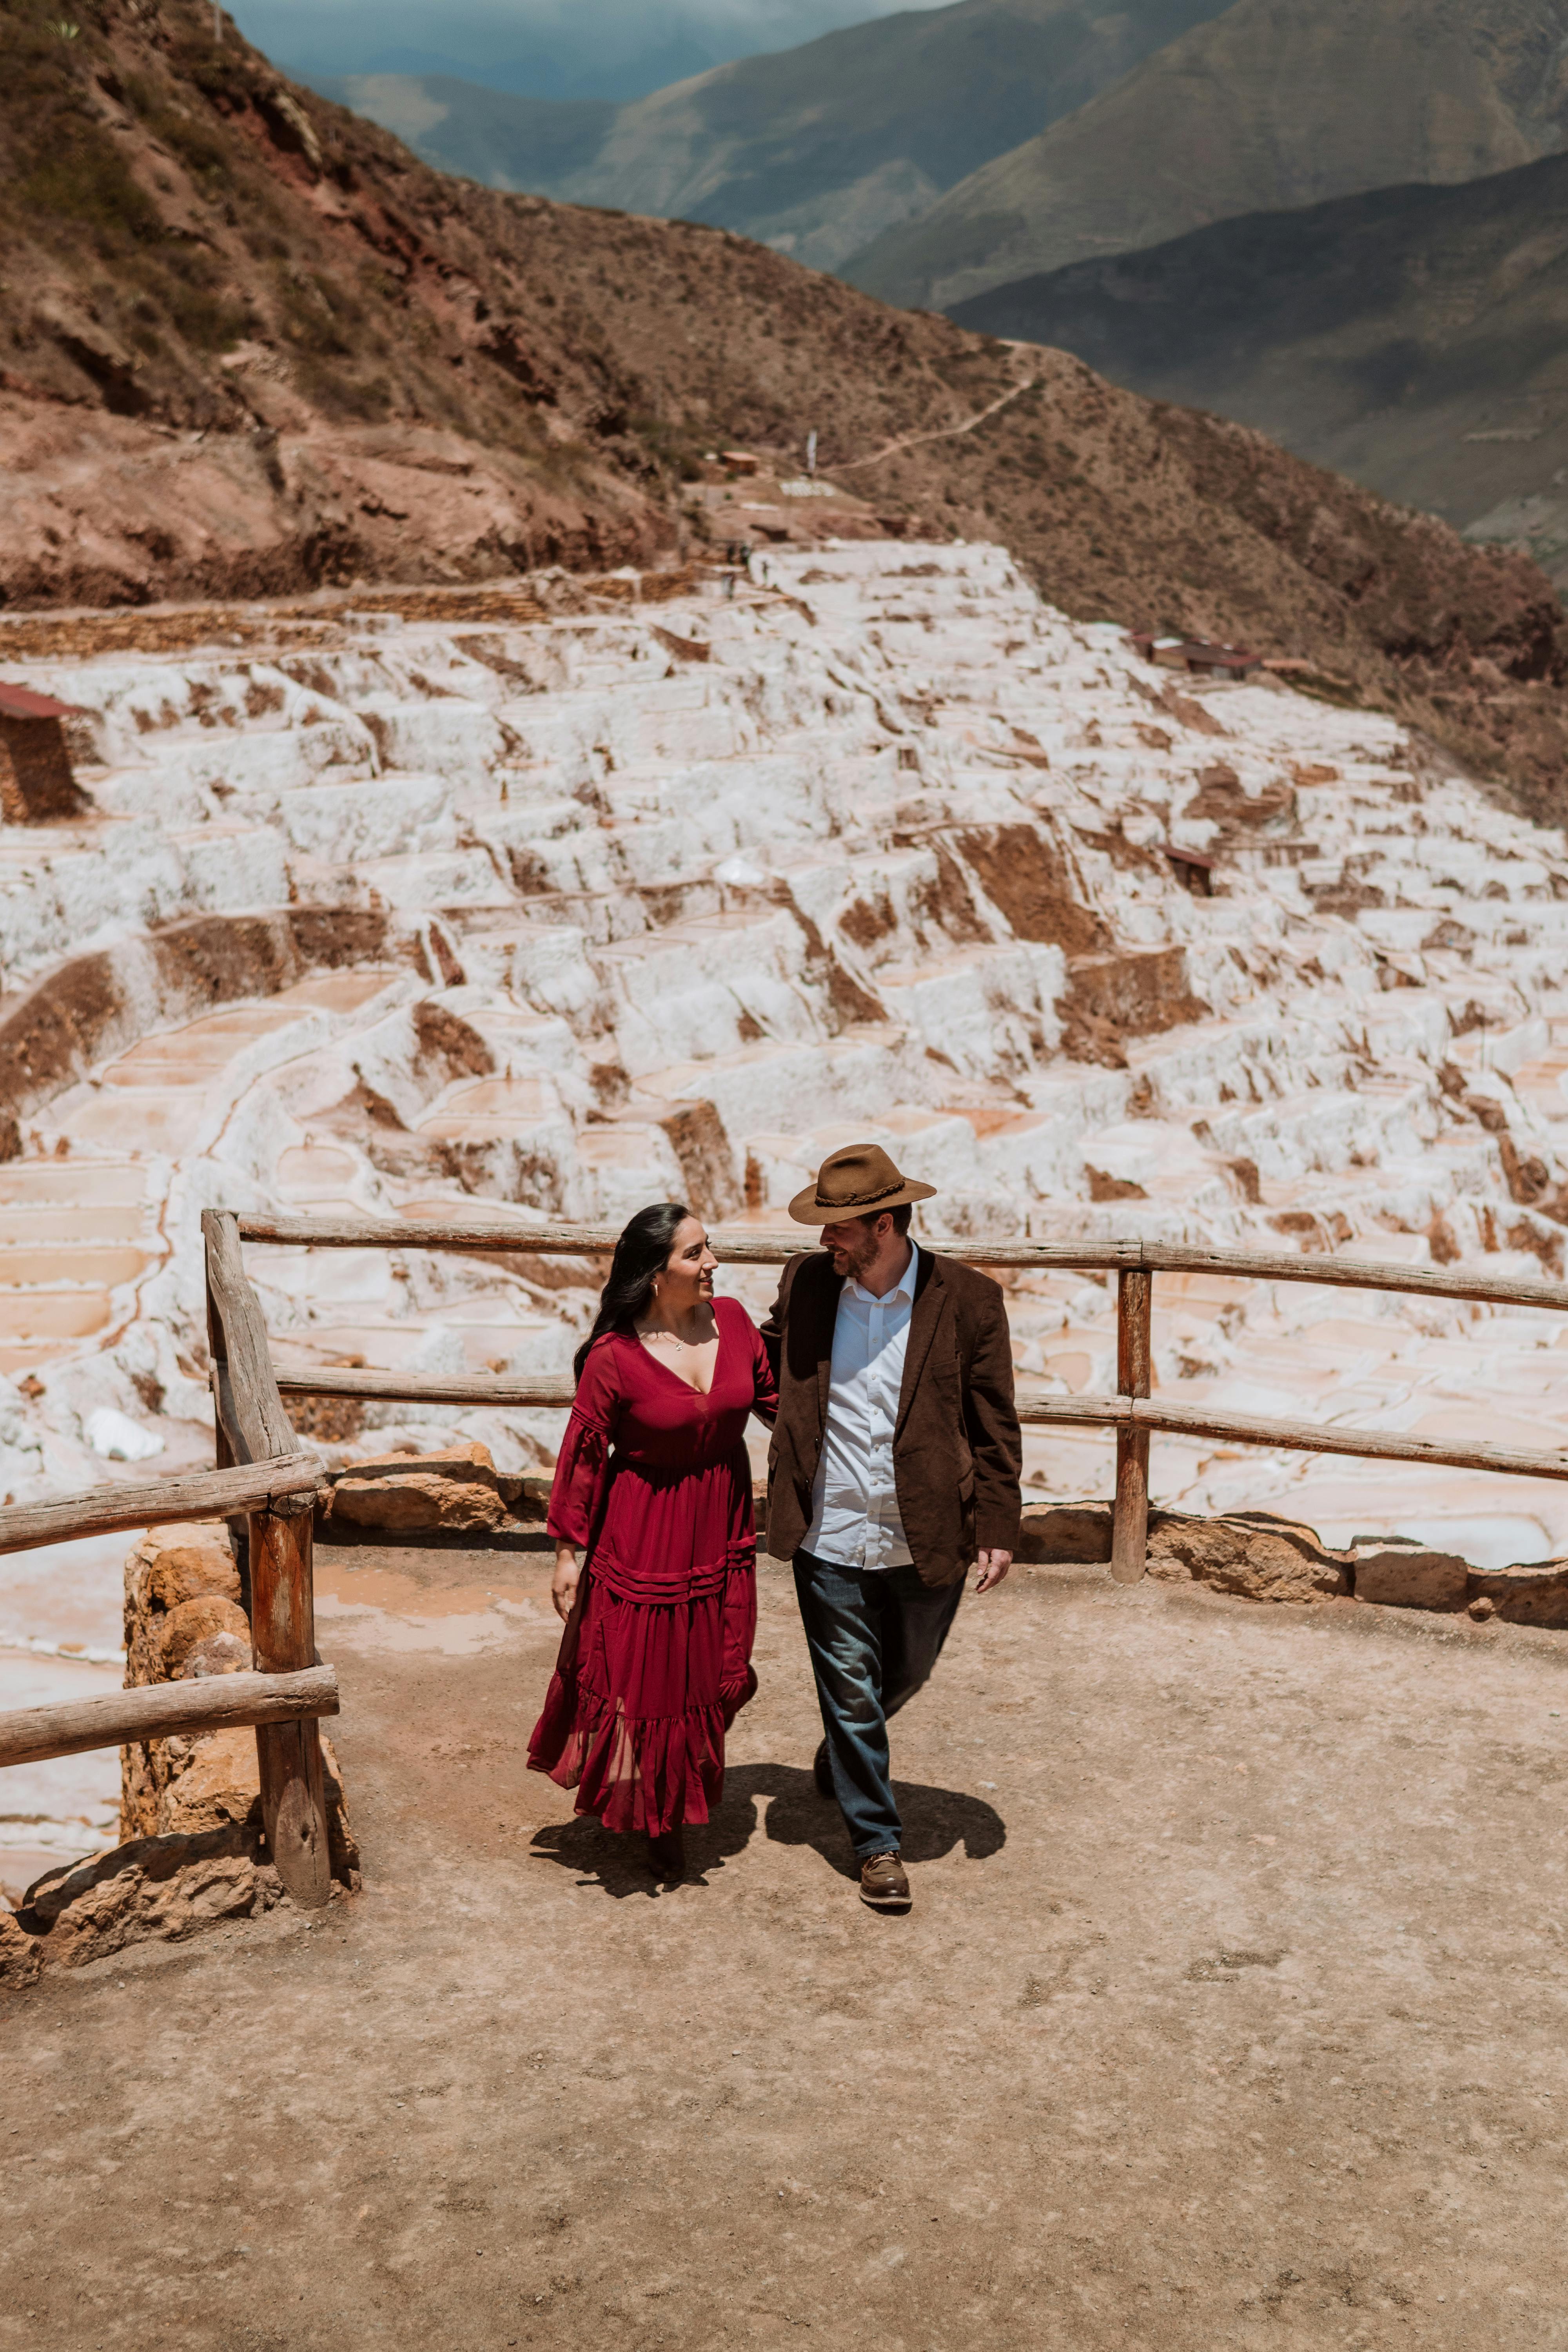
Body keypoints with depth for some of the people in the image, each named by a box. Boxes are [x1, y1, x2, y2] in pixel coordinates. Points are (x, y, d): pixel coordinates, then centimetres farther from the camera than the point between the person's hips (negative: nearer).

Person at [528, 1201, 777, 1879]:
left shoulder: (732, 1320, -5)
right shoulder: (614, 1358, -19)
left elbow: (774, 1397, 10)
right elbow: (583, 1454, -10)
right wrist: (568, 1550, -7)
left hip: (721, 1530, 5)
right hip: (643, 1535, -5)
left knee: (710, 1675, 13)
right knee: (637, 1674, 5)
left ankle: (680, 1805, 35)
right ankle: (643, 1809, 30)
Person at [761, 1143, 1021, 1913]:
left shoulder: (968, 1300, -10)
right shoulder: (806, 1281, -3)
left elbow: (995, 1427, -3)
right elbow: (769, 1354, 17)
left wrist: (998, 1529, -6)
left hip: (928, 1543, 0)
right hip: (830, 1539, 0)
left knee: (903, 1676, 21)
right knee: (849, 1691, 8)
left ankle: (841, 1755, 52)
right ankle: (878, 1844, 25)